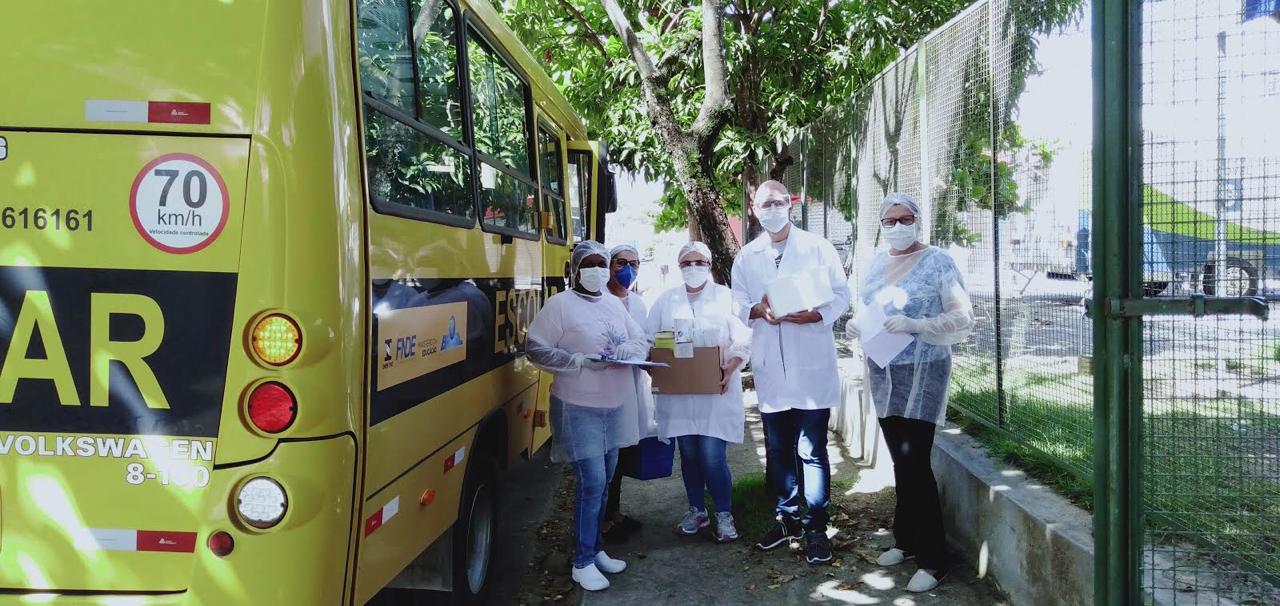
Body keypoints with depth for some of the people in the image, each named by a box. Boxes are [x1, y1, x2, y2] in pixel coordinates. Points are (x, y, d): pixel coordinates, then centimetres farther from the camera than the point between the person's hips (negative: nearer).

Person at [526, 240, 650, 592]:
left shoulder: (614, 304, 10)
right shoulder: (560, 305, -9)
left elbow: (641, 340, 16)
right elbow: (535, 350, -12)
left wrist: (630, 350, -9)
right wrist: (580, 361, -22)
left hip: (616, 405, 7)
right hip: (579, 407, -7)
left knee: (604, 481, 15)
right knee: (592, 482, -8)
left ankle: (595, 549, 29)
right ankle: (583, 562, 6)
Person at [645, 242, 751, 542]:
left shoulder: (725, 297, 2)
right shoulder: (666, 300, 10)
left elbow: (742, 341, -2)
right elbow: (649, 340, 9)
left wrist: (730, 369, -17)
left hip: (716, 391, -3)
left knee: (713, 457, -6)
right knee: (688, 454, 10)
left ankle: (724, 515, 10)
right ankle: (696, 511, 26)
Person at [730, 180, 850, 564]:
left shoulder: (817, 248, 1)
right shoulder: (746, 257, 11)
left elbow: (841, 294, -1)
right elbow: (737, 302, 9)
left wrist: (816, 315, -19)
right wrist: (757, 310, -13)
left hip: (811, 365, -3)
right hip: (770, 369, 4)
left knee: (813, 451, -1)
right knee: (777, 451, 12)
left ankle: (816, 528, 10)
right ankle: (788, 518, 27)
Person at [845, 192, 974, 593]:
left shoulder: (937, 262, -6)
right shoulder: (876, 264, 12)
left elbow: (963, 319, -10)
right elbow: (864, 311, 20)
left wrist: (912, 325, -22)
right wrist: (854, 326, -3)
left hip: (921, 376, -6)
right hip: (883, 376, 6)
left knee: (915, 462, -7)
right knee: (901, 461, 13)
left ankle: (933, 560, 2)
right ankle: (907, 540, 26)